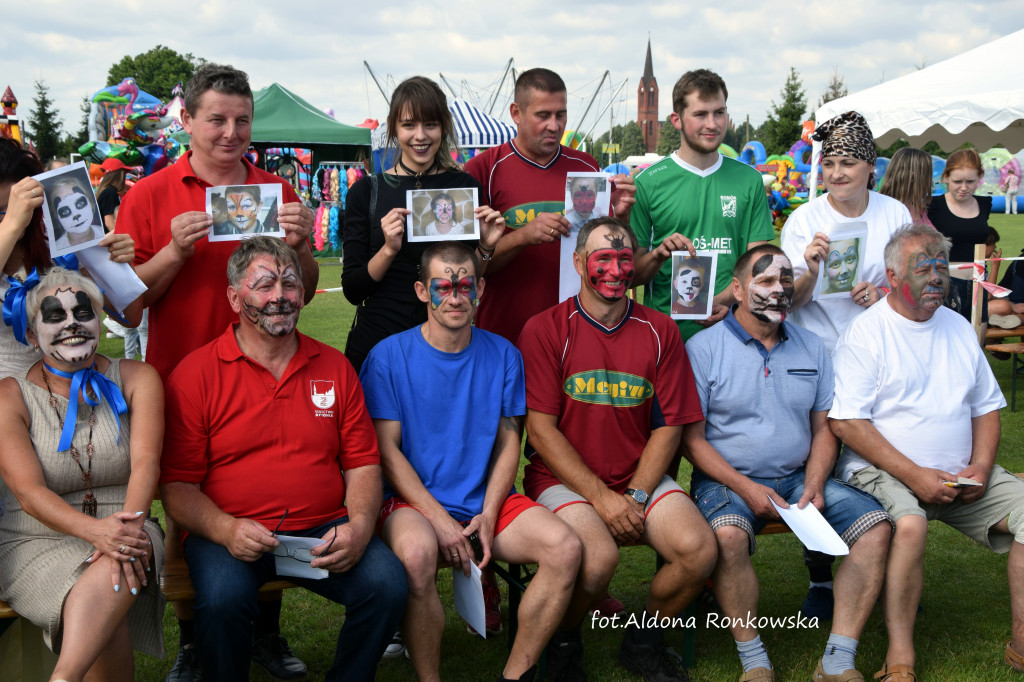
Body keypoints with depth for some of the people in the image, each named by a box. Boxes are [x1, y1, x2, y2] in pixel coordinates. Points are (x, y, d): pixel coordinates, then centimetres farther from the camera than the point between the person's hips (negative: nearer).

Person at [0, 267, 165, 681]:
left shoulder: (136, 379, 5)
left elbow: (145, 462, -10)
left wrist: (128, 528, -31)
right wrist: (94, 530, -31)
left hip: (120, 534, 1)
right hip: (36, 543, -1)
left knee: (118, 567, -36)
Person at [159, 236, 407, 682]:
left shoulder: (334, 368, 11)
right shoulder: (195, 375, 0)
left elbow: (363, 464, 9)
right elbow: (177, 485, -2)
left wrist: (359, 527, -10)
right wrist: (225, 530, -20)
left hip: (322, 531, 3)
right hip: (230, 534, -2)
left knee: (387, 583, -22)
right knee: (222, 599, -33)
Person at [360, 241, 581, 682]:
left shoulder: (502, 355, 7)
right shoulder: (390, 356, -3)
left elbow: (509, 442, 8)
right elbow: (387, 451, -5)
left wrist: (488, 515, -7)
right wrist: (439, 520, -15)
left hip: (488, 501, 4)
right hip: (414, 502, -3)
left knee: (565, 549, -21)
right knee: (418, 554, -37)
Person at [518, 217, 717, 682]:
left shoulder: (659, 331, 6)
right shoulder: (546, 329, -5)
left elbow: (670, 424, 4)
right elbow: (540, 430, -9)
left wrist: (636, 495, -10)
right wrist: (601, 498, -15)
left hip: (641, 476, 4)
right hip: (564, 480, -4)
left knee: (698, 549, -21)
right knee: (599, 555, -31)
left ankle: (643, 640, 9)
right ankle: (562, 643, 3)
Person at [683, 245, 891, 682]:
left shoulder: (811, 348, 12)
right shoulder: (704, 348, -2)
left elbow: (824, 428, 12)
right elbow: (692, 437, -5)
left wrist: (814, 483, -7)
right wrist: (744, 487, -16)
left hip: (799, 477, 5)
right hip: (727, 479, -4)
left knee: (876, 526, -17)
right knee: (728, 534, -37)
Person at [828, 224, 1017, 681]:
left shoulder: (958, 328, 15)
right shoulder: (867, 332, -5)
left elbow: (986, 407, 19)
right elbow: (845, 421, -14)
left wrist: (981, 466, -1)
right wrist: (913, 475, -19)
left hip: (960, 476, 6)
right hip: (882, 471, -6)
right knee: (909, 523, -35)